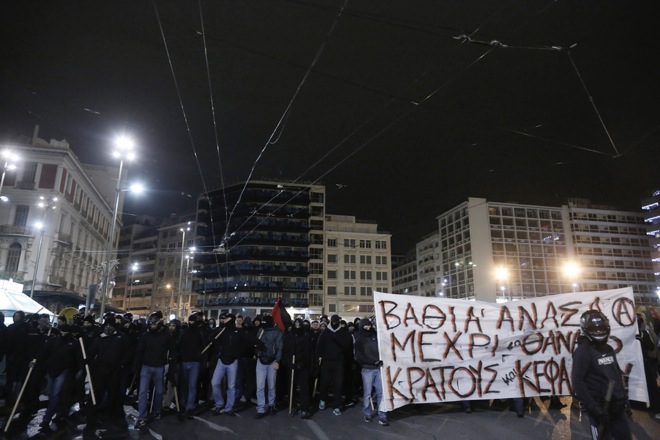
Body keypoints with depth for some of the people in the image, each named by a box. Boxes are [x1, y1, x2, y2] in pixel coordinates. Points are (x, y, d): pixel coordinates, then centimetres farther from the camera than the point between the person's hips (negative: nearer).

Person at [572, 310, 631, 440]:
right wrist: (593, 407, -23)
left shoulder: (609, 349, 12)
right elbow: (578, 383, -20)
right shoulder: (583, 352, -15)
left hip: (617, 406, 8)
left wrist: (624, 396, 15)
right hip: (600, 407, -8)